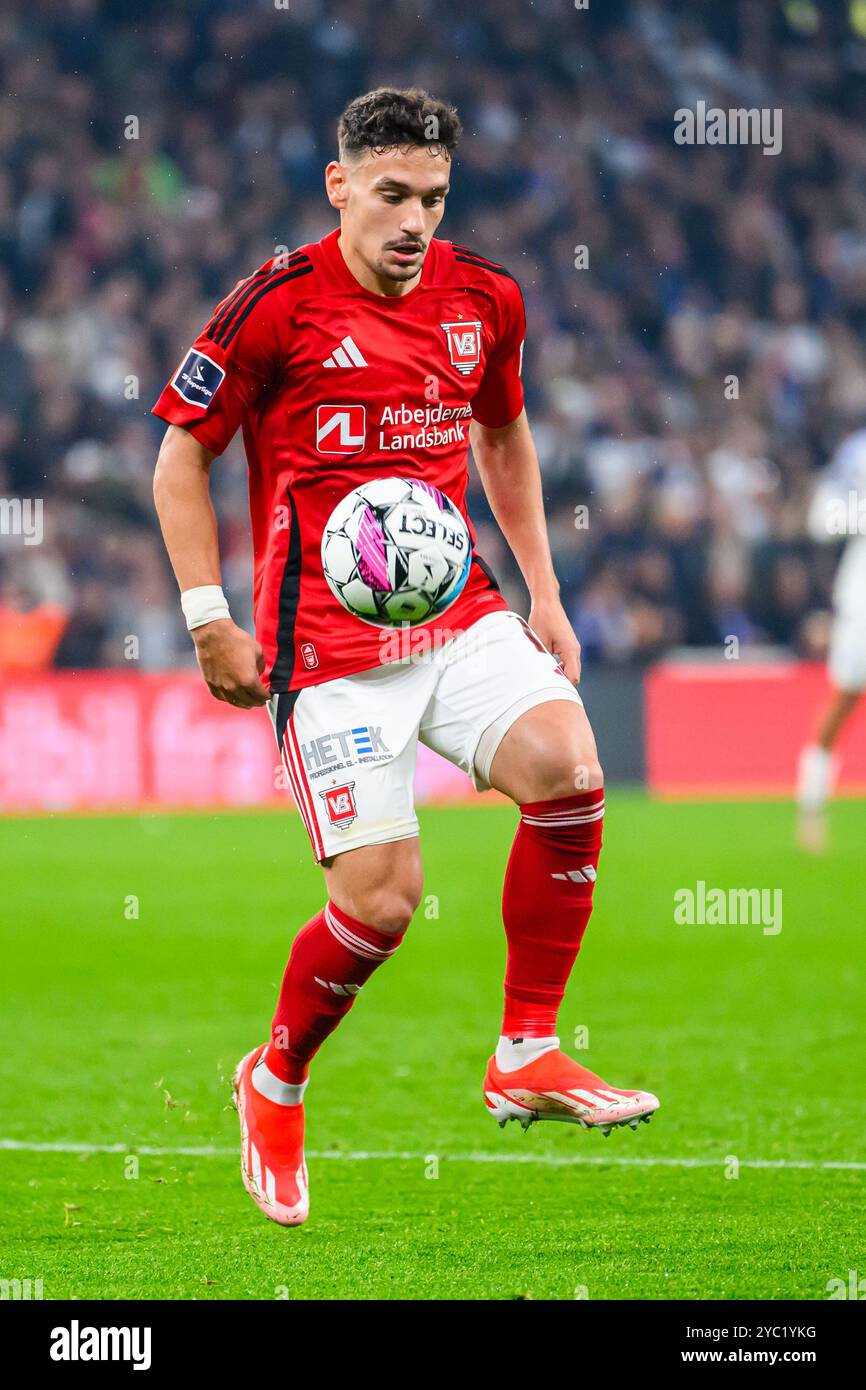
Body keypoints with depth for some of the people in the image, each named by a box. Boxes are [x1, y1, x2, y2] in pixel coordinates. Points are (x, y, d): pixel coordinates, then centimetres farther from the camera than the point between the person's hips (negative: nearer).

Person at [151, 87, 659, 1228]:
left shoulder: (485, 299, 5)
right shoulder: (277, 306, -9)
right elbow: (182, 456, -1)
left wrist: (542, 594, 16)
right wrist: (210, 623, -7)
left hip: (460, 615, 5)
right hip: (327, 641, -4)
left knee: (570, 771, -21)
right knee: (381, 897, -10)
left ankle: (528, 1056, -8)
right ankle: (274, 1086, 18)